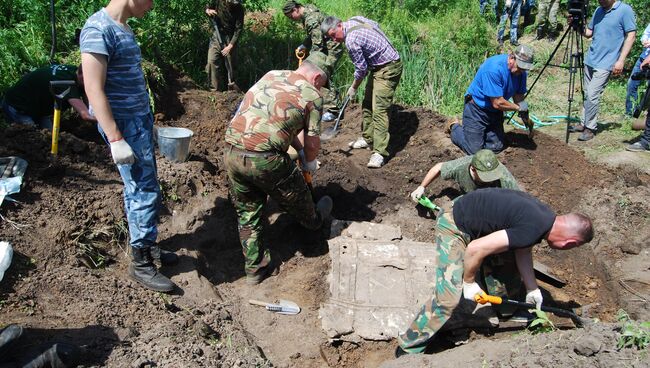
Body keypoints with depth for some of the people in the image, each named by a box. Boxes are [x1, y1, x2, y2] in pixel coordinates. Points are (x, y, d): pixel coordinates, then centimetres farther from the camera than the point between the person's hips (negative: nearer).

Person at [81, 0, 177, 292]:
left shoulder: (122, 28, 12)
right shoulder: (98, 29, -17)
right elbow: (94, 89, -20)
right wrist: (116, 139, -22)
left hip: (139, 120, 9)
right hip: (124, 125, -9)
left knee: (138, 190, 15)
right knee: (145, 193, -4)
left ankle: (146, 246, 28)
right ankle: (140, 263, 8)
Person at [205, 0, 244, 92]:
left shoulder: (239, 9, -15)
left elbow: (238, 29, -15)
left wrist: (230, 46, -21)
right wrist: (208, 11, -17)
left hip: (230, 38, -1)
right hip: (216, 35, 2)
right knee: (212, 61, -10)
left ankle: (226, 88, 15)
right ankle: (216, 88, -3)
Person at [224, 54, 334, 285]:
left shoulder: (271, 75, 18)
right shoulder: (312, 95, 1)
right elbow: (313, 141, 4)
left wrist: (299, 149, 34)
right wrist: (309, 162, 25)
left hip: (231, 152, 6)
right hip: (265, 159, -5)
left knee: (247, 214, 19)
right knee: (295, 195, 25)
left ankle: (255, 268, 29)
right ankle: (313, 220, 54)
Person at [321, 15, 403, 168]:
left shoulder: (351, 41, -26)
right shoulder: (355, 19, 1)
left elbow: (361, 69, -17)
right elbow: (376, 25, 17)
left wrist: (353, 88, -2)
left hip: (388, 69, -11)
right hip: (379, 66, 11)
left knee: (379, 110, -17)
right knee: (367, 104, 16)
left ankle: (379, 152, -19)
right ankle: (368, 139, 27)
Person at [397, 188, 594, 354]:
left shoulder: (545, 215, 0)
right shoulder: (532, 230, -29)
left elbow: (523, 251, 15)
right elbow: (475, 249, -30)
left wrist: (533, 289, 15)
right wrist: (469, 282, -14)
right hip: (455, 227, -10)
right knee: (448, 297, -15)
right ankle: (410, 348, -4)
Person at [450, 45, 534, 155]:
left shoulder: (521, 71, -6)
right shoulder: (494, 68, -31)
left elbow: (518, 95, 7)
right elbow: (497, 103, -29)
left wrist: (525, 117, -7)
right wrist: (519, 107, -14)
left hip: (495, 112, 7)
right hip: (476, 109, -7)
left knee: (496, 147, 4)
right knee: (474, 150, -7)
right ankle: (455, 128, 19)